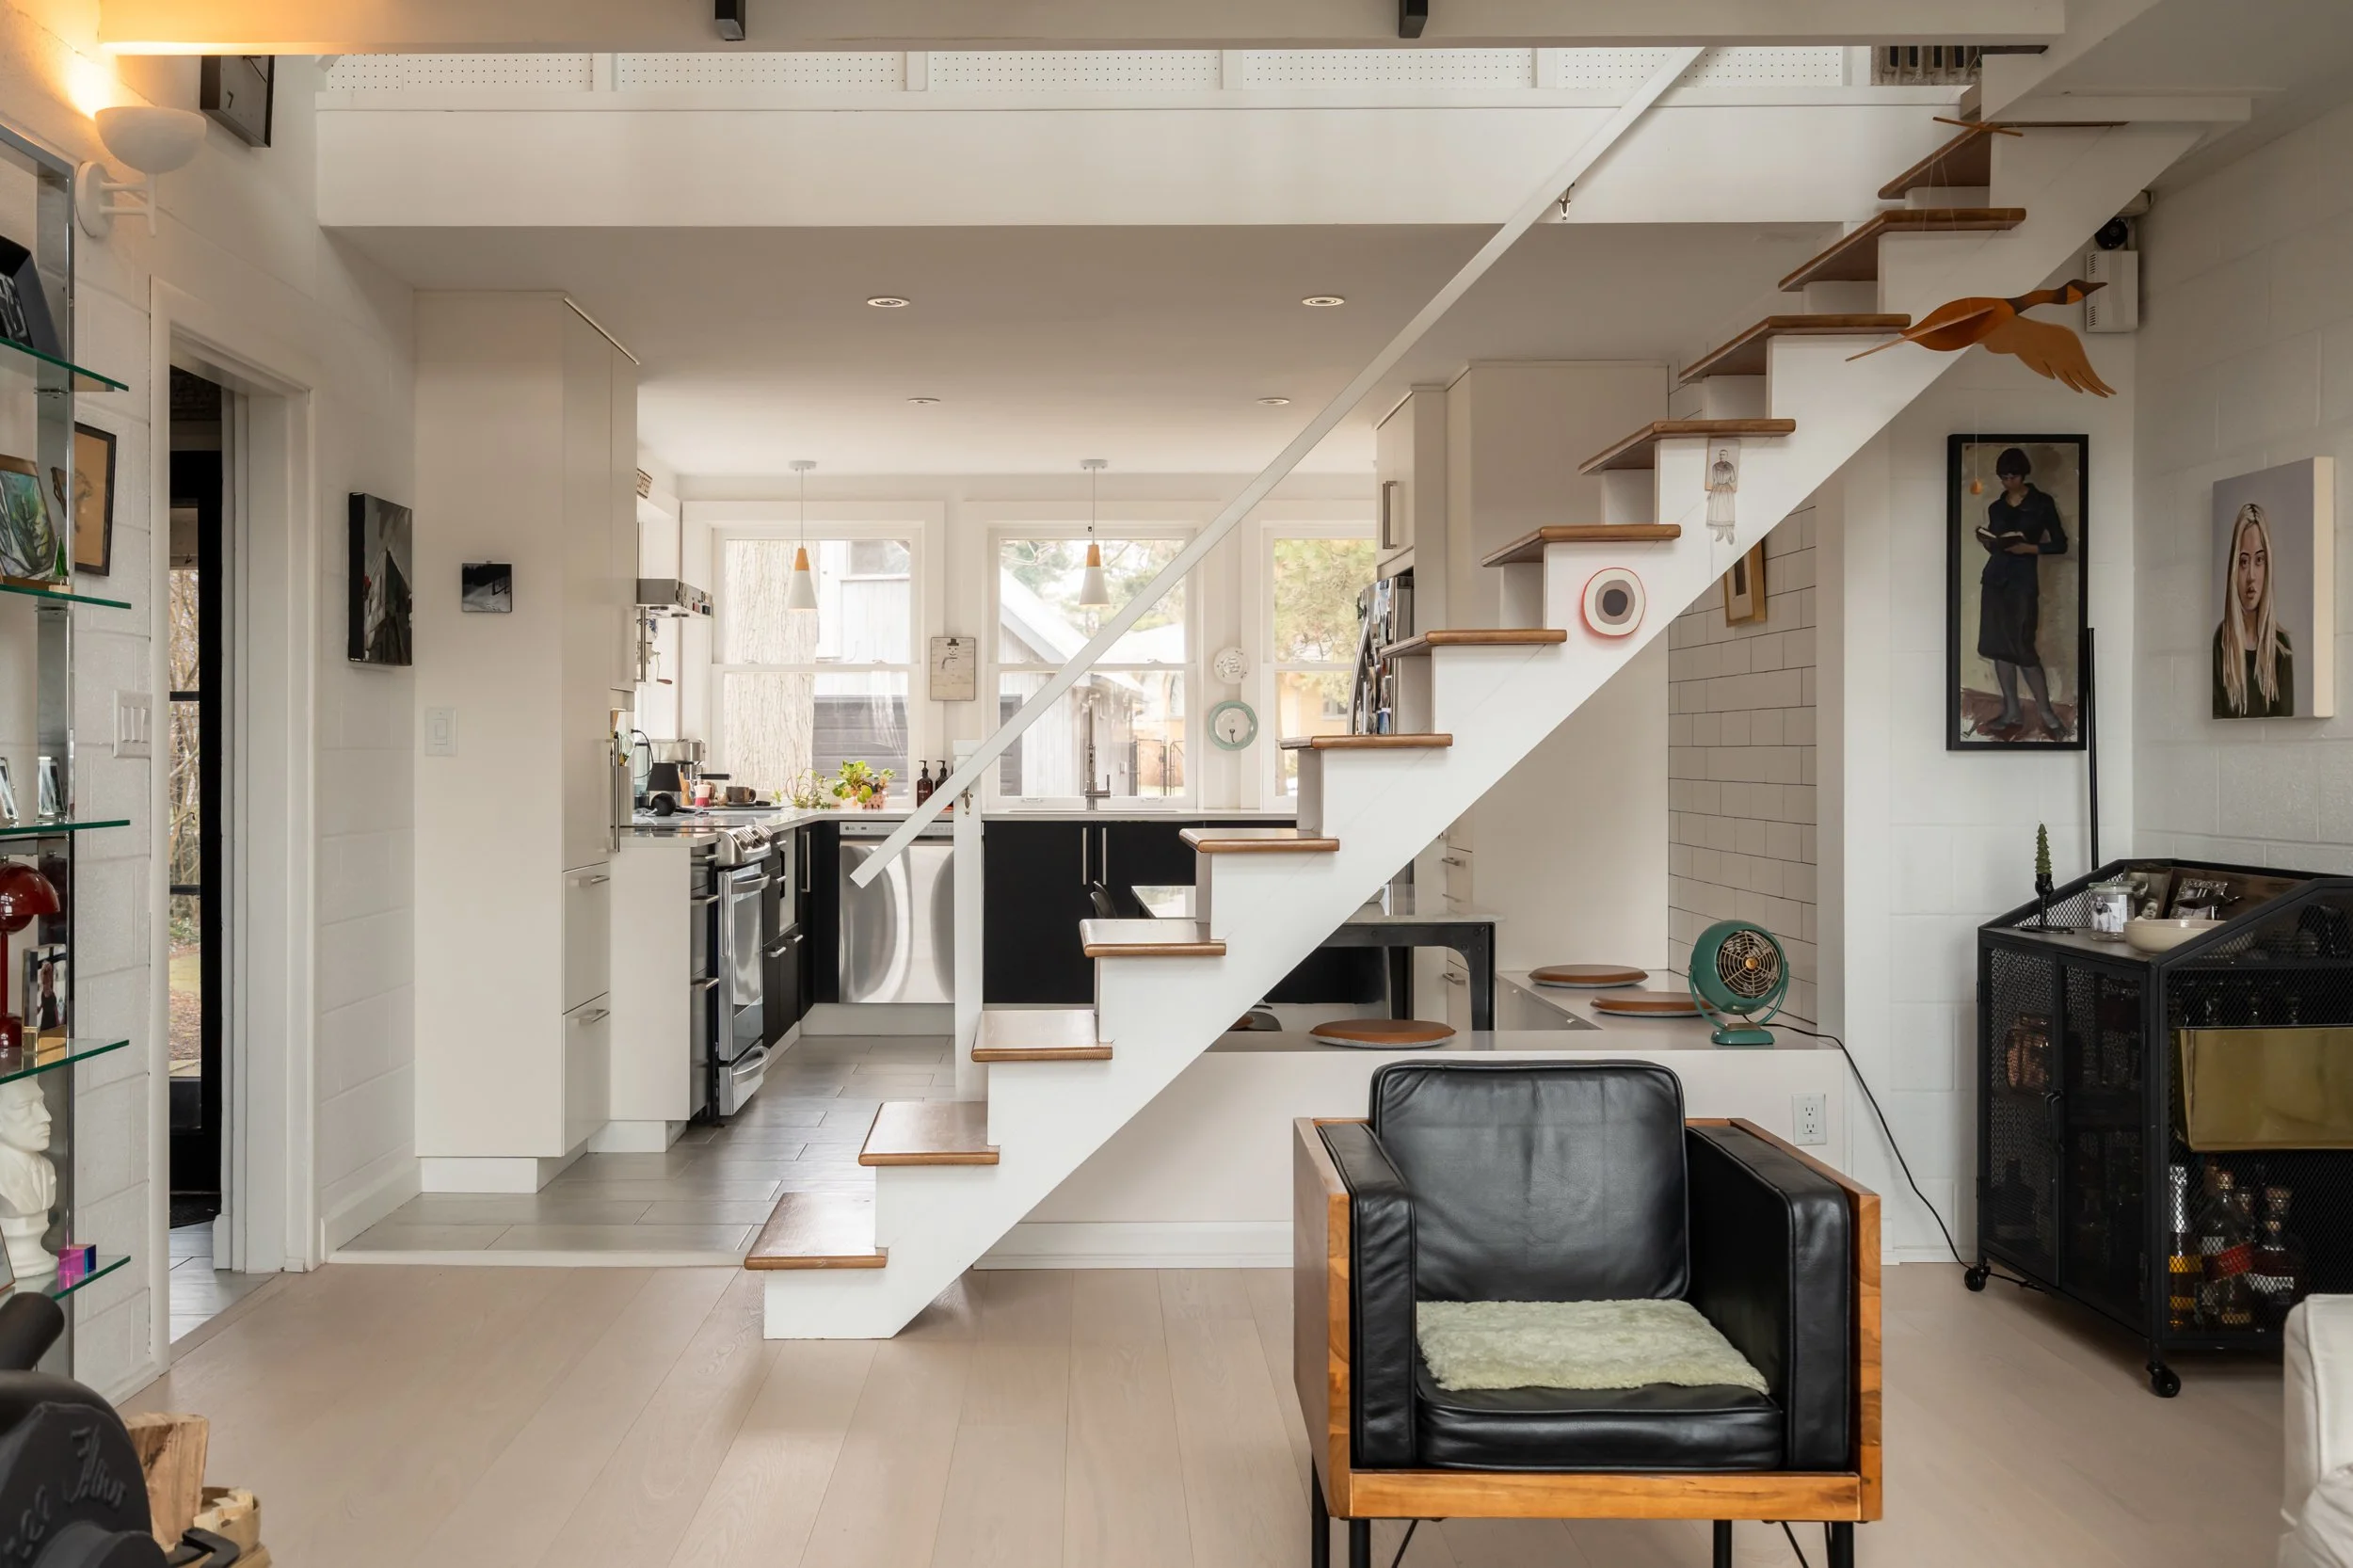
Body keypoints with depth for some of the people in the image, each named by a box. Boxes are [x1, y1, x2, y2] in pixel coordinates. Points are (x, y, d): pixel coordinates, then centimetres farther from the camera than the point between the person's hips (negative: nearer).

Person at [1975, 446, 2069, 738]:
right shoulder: (1996, 507, 12)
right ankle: (2012, 713, 9)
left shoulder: (2042, 503, -1)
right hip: (1994, 579, 5)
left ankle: (2046, 712, 2)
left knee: (2023, 648, -9)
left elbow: (2060, 545, -2)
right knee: (1998, 646, 3)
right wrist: (1986, 541, -1)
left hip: (2023, 581, -5)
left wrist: (2029, 548, -17)